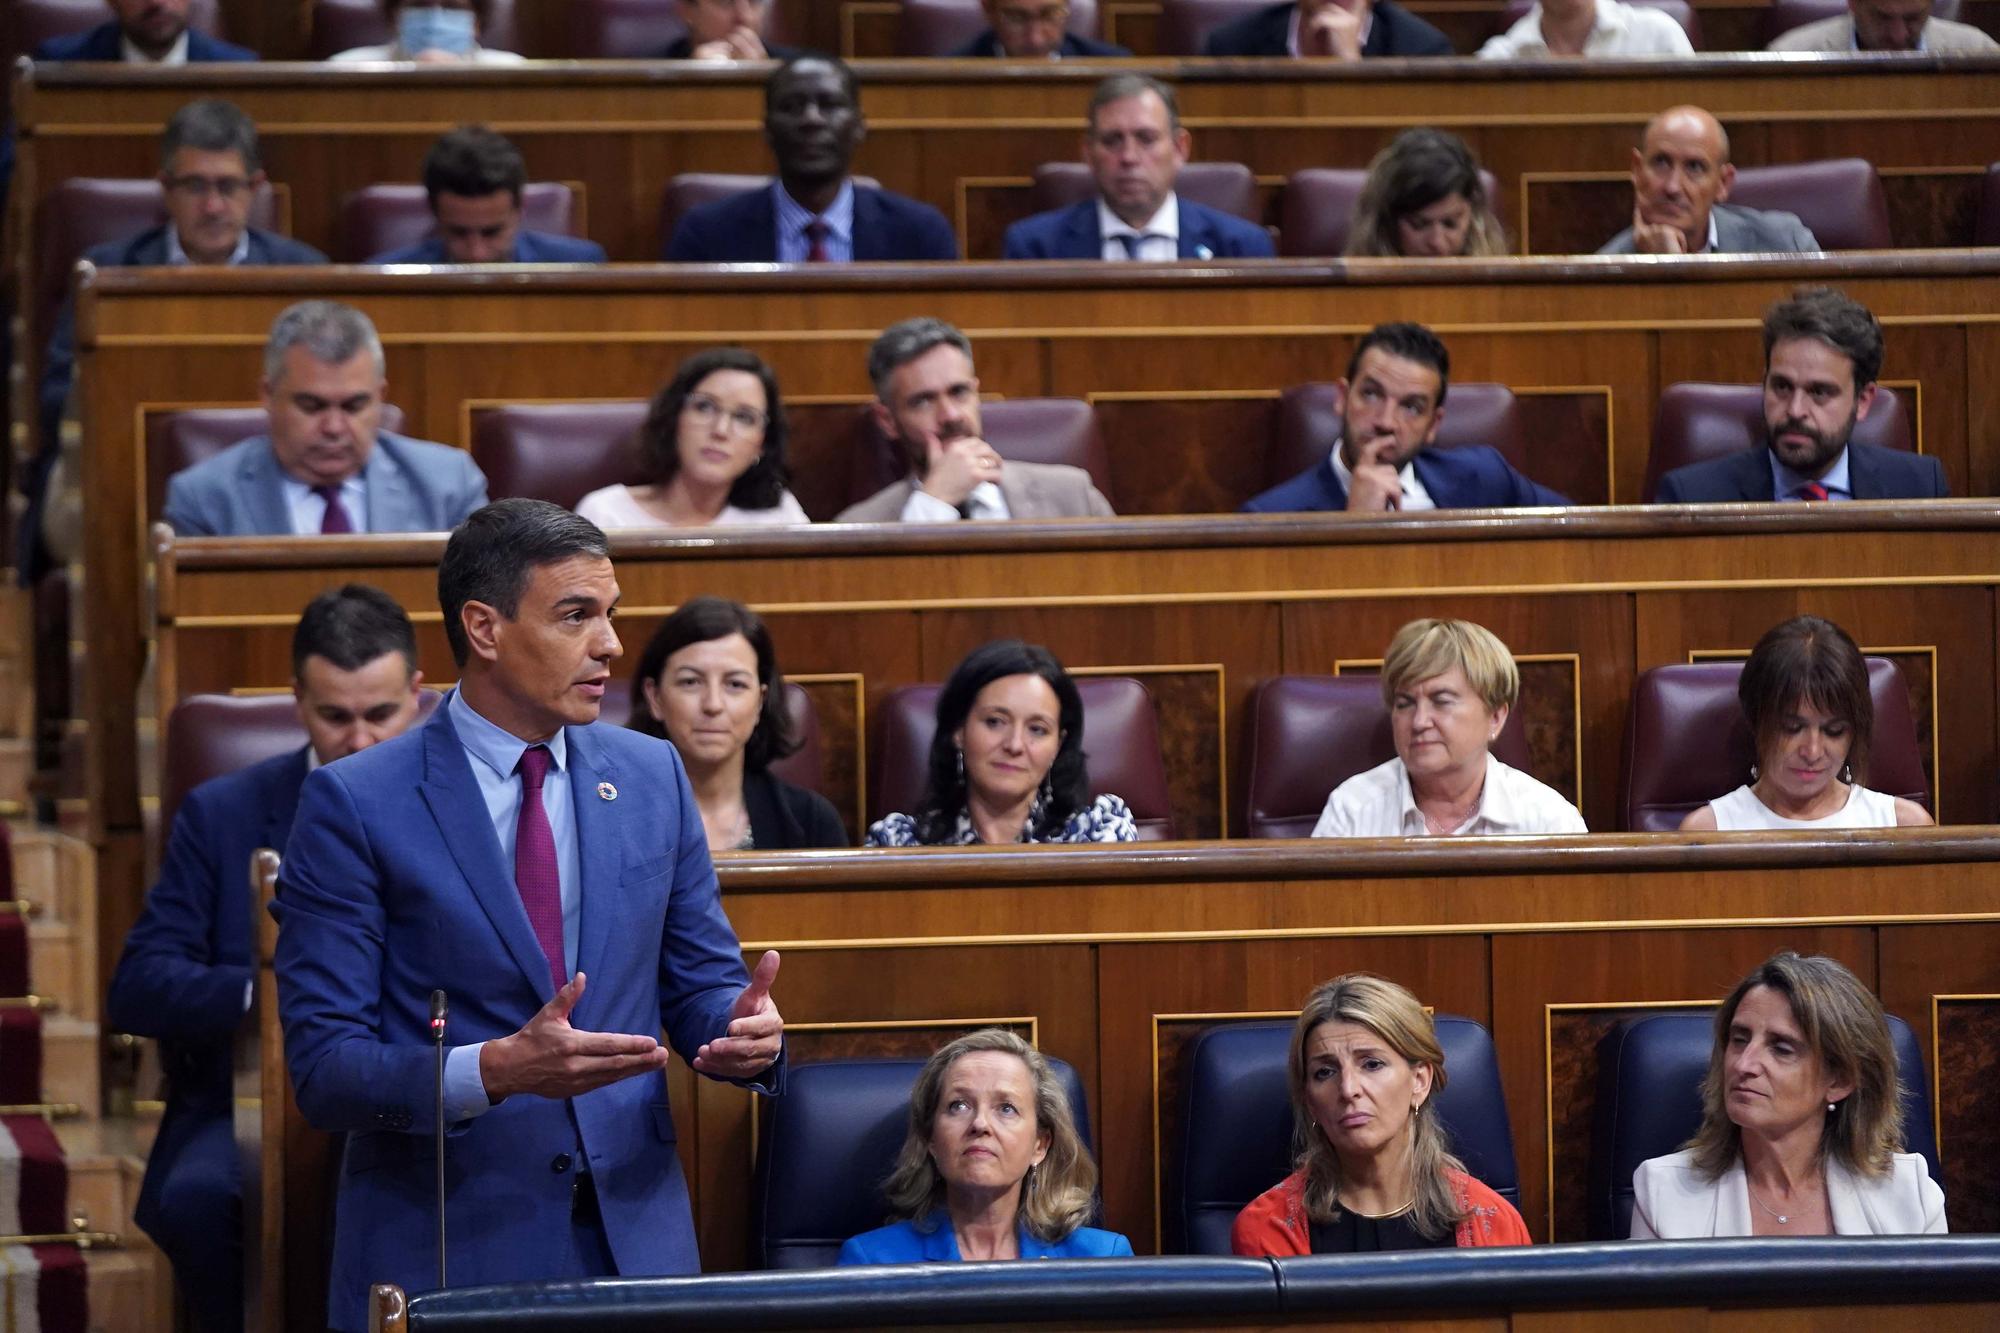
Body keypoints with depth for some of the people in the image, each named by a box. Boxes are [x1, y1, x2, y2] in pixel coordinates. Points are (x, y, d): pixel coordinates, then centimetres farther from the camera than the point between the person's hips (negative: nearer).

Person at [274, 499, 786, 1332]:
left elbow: (701, 984, 12)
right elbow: (323, 1067, -11)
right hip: (442, 1254, -4)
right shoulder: (355, 805, -7)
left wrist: (745, 1029, -11)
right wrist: (498, 1070, -26)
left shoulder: (652, 778, 6)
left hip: (634, 1237, 4)